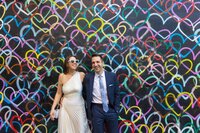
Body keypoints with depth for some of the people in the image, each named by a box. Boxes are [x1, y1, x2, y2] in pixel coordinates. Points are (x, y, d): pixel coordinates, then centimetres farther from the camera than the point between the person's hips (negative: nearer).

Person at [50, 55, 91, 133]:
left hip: (78, 107, 0)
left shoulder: (81, 75, -6)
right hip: (66, 108, 0)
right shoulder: (62, 76, -2)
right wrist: (53, 108, -3)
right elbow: (58, 93, 3)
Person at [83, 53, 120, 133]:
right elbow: (84, 93, 9)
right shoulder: (88, 77, -1)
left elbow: (117, 93, 3)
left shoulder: (112, 76, 0)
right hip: (96, 109, 0)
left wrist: (116, 109, -1)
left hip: (111, 109, 1)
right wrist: (88, 106, 4)